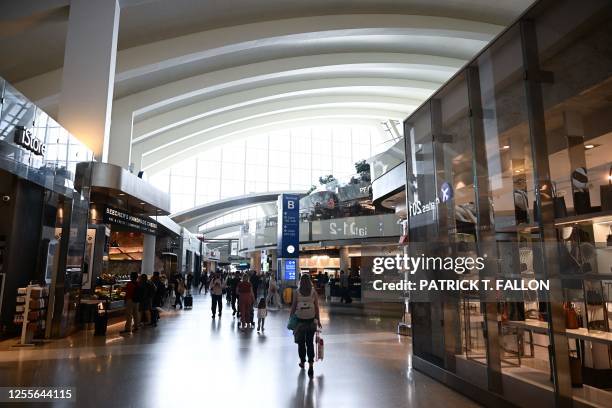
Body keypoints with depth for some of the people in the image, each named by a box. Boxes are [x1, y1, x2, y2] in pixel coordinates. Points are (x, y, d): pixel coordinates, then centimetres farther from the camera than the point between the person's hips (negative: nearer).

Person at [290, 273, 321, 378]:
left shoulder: (297, 292, -6)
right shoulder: (313, 291, -3)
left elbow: (293, 306, -3)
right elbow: (317, 307, 0)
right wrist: (318, 319, 7)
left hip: (300, 320, -1)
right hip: (311, 319, 1)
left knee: (301, 342, 13)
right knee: (310, 343, 5)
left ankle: (302, 362, 25)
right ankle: (311, 365, -6)